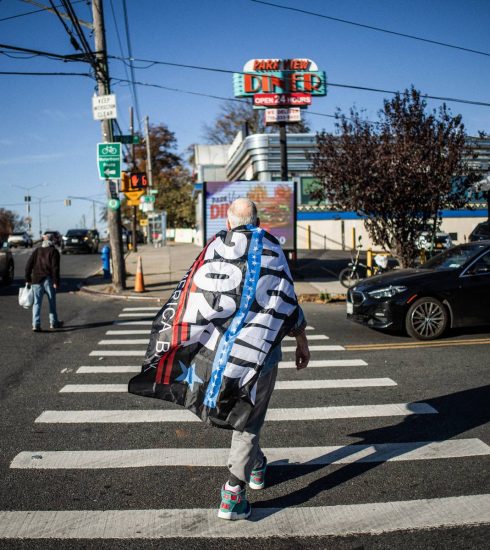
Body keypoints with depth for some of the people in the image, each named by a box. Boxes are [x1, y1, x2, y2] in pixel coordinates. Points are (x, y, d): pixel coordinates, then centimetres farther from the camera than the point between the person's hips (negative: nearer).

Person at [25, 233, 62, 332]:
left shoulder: (37, 251, 10)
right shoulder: (53, 251, -3)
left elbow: (28, 265, 7)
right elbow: (55, 268, -12)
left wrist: (28, 279, 12)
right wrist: (56, 282, -11)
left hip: (36, 280, 3)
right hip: (48, 279, -3)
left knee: (37, 302, 3)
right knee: (52, 301, 10)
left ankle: (36, 324, -6)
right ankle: (54, 323, 19)